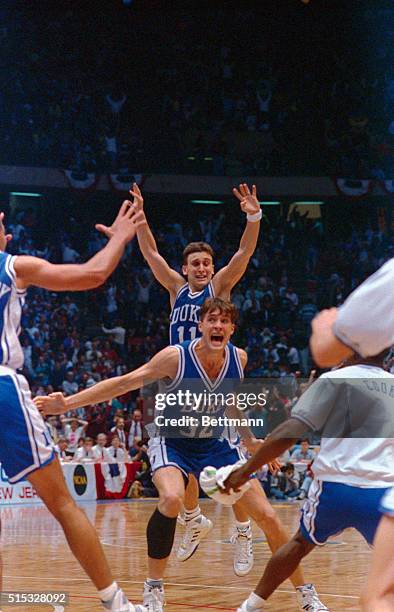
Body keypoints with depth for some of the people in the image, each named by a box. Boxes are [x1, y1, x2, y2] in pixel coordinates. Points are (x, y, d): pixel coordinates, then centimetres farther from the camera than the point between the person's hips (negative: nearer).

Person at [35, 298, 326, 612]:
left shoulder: (239, 358, -10)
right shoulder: (176, 357, -23)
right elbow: (124, 383, -20)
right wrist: (68, 403, -26)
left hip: (216, 443, 4)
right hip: (171, 442, -4)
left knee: (267, 516, -4)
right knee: (172, 499, -36)